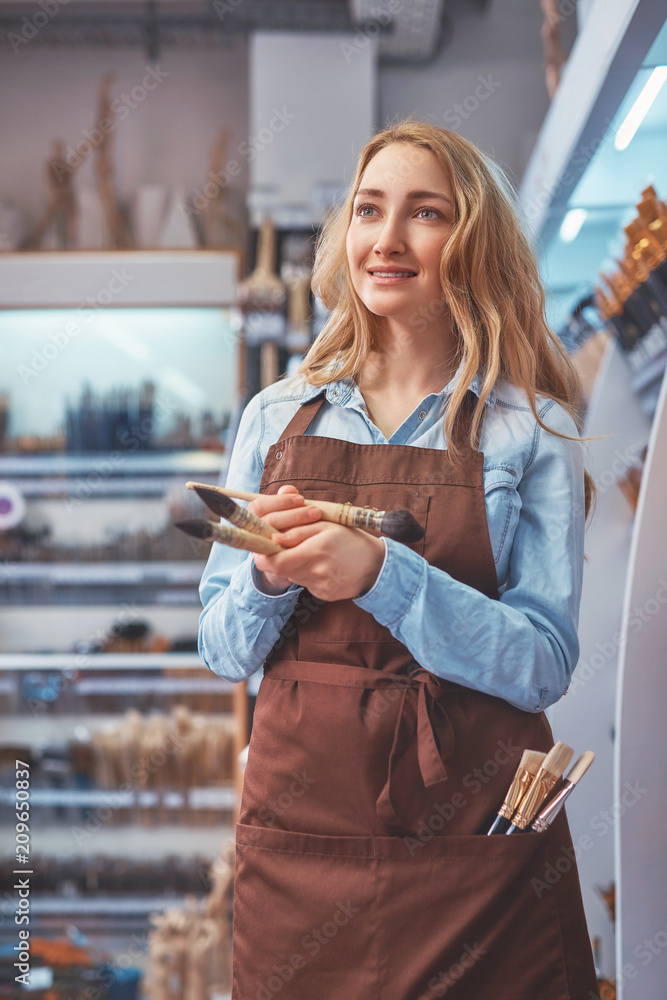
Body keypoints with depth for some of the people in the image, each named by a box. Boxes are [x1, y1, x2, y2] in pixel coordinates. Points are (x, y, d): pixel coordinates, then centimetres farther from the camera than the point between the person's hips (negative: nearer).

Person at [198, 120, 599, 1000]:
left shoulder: (532, 432, -2)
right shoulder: (278, 417, 5)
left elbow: (544, 665, -10)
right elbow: (222, 649, 8)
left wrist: (382, 574, -23)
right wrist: (269, 575, -13)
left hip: (473, 840, -2)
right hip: (299, 825, 2)